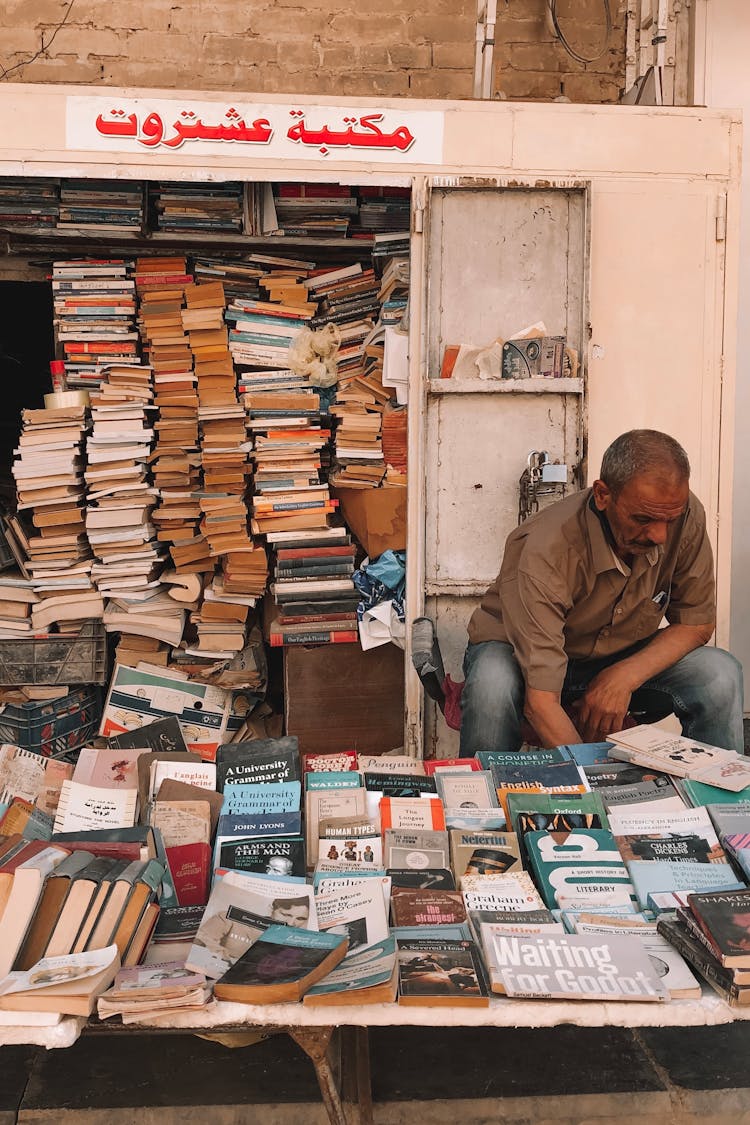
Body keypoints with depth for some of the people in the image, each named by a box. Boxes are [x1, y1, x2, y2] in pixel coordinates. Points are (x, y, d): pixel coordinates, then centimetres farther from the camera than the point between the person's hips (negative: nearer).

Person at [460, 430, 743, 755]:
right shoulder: (545, 551, -34)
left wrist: (624, 677, -22)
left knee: (721, 675, -21)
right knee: (492, 682, -37)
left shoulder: (685, 515, -20)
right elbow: (540, 700, -37)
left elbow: (696, 622, -7)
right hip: (518, 650, -3)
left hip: (622, 658, 4)